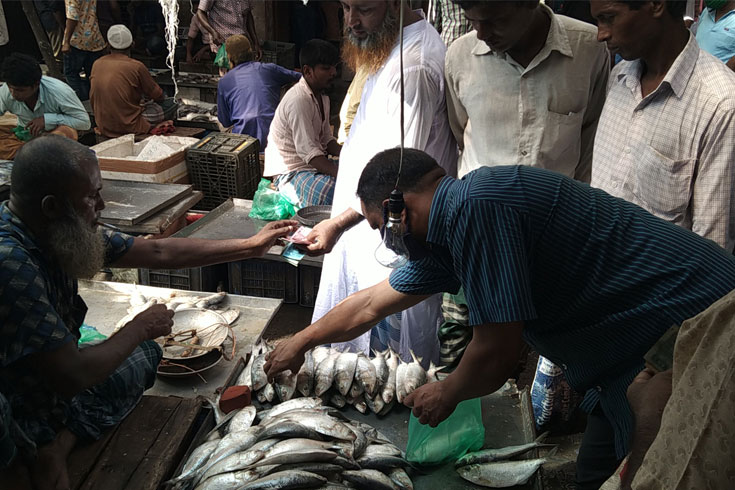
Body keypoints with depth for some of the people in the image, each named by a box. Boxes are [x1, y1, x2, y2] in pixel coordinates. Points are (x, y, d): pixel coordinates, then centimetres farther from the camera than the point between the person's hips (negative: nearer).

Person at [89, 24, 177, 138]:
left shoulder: (97, 64, 2)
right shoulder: (136, 66, -15)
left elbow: (92, 99, 15)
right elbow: (158, 96, -1)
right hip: (128, 127, -7)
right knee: (172, 103, 5)